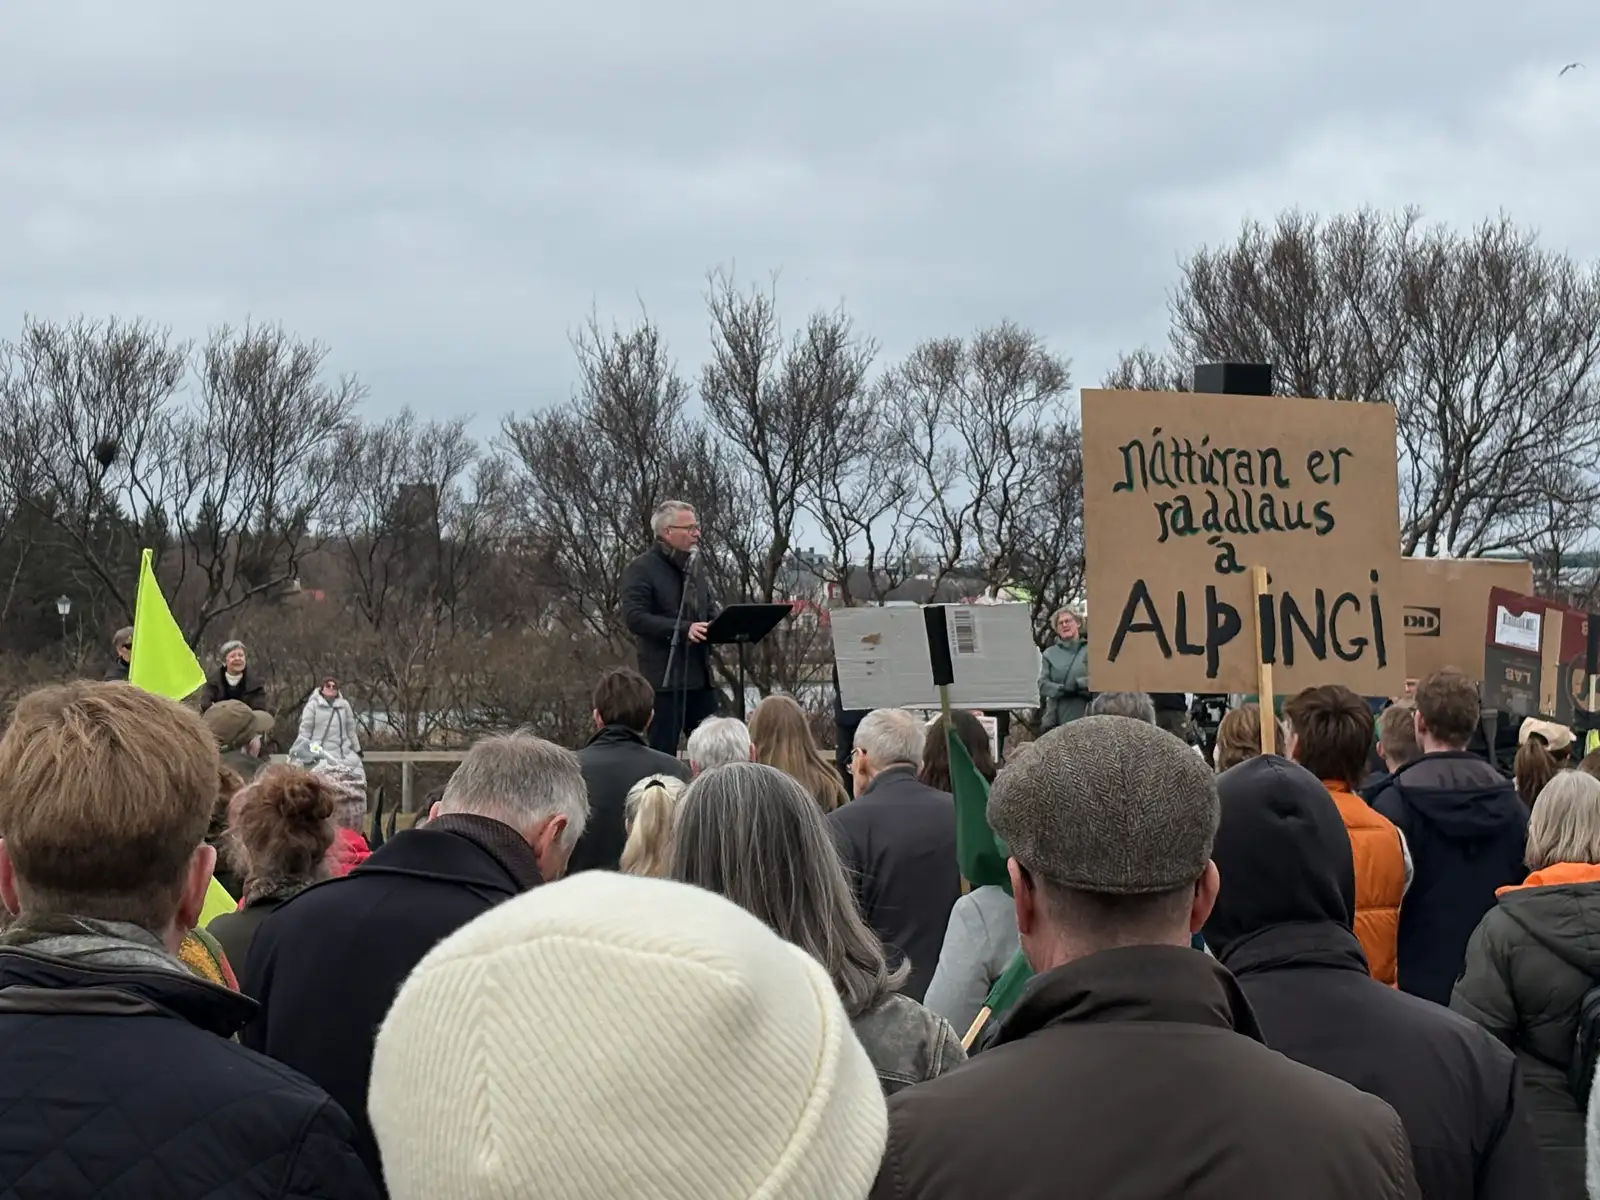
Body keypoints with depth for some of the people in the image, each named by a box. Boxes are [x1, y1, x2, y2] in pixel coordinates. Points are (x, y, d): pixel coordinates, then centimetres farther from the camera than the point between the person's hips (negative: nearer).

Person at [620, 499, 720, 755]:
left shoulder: (693, 571, 21)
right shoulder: (640, 570, -5)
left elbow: (710, 615, 25)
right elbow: (634, 618, -16)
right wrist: (684, 629, -25)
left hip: (700, 677, 7)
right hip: (665, 679, -7)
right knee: (663, 754, -5)